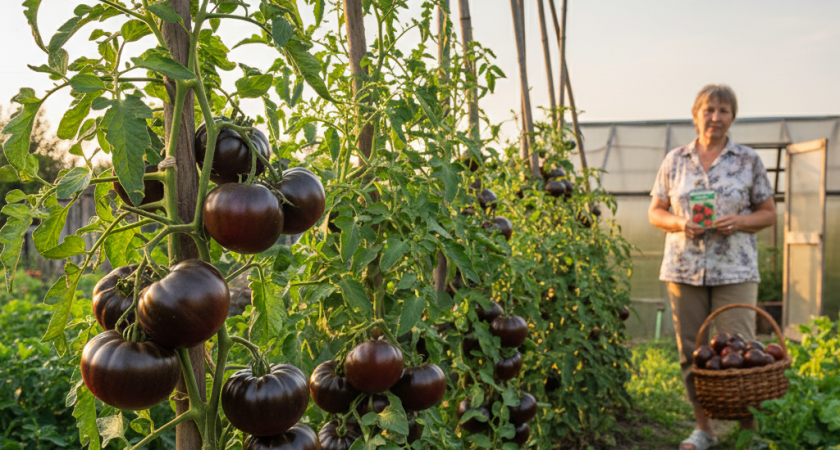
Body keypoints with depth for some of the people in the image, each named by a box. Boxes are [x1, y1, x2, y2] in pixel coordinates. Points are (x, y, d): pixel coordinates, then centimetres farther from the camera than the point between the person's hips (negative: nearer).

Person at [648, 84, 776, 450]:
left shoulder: (748, 160, 5)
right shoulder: (675, 161, 8)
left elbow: (768, 213, 8)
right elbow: (655, 212, 11)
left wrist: (739, 221, -12)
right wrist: (679, 223, -10)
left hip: (734, 272, -2)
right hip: (684, 270, 2)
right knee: (691, 353, 6)